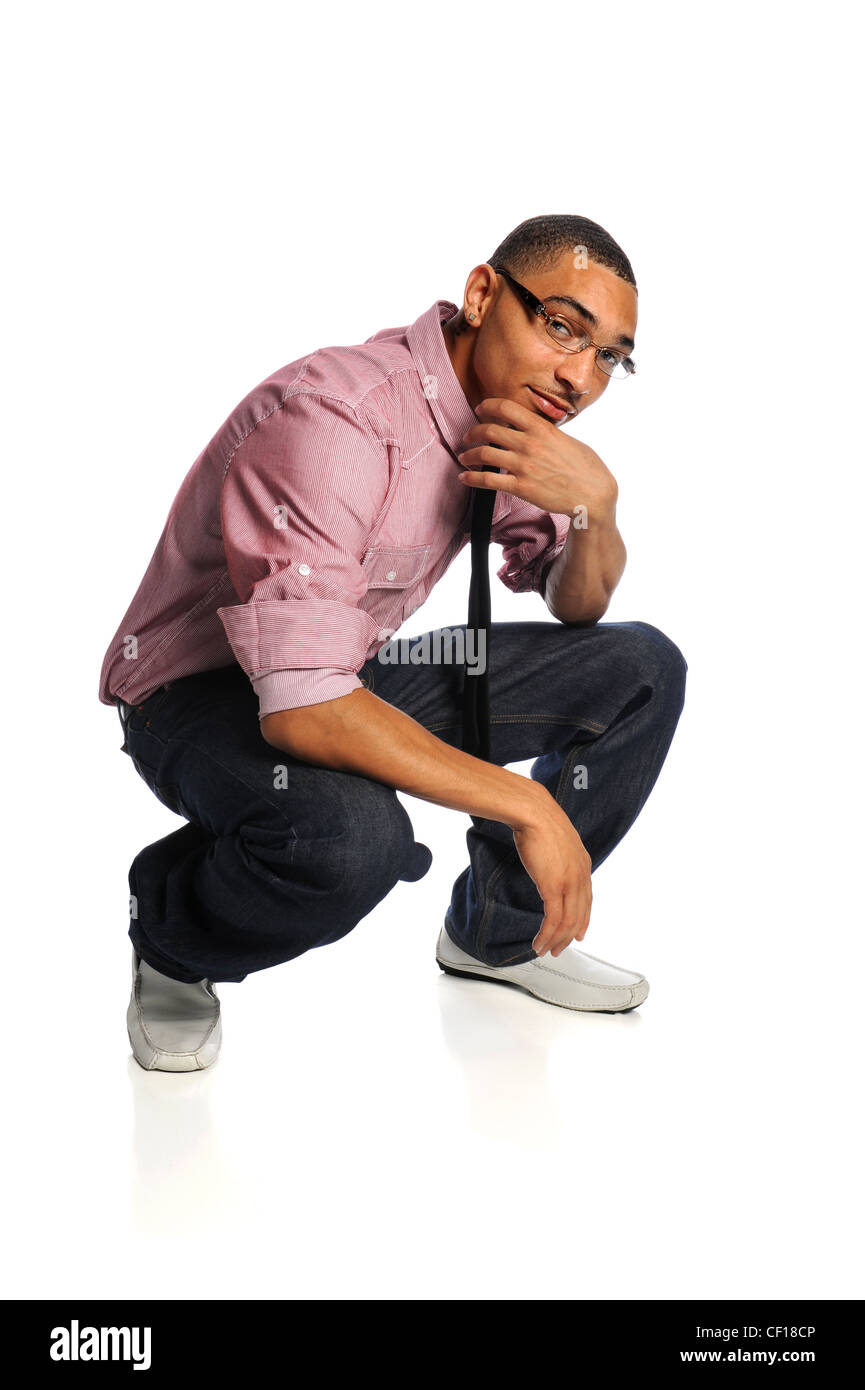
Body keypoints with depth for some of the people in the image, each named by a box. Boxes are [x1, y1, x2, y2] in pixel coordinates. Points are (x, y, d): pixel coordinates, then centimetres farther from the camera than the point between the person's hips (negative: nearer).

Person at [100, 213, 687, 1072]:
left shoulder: (510, 414, -4)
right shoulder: (339, 419, -31)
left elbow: (578, 608, 6)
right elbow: (301, 709, -39)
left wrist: (595, 505, -17)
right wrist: (526, 805, -34)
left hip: (354, 674, 8)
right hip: (204, 695, -8)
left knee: (643, 671, 0)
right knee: (352, 832, -41)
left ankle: (499, 931, 15)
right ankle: (172, 939, -5)